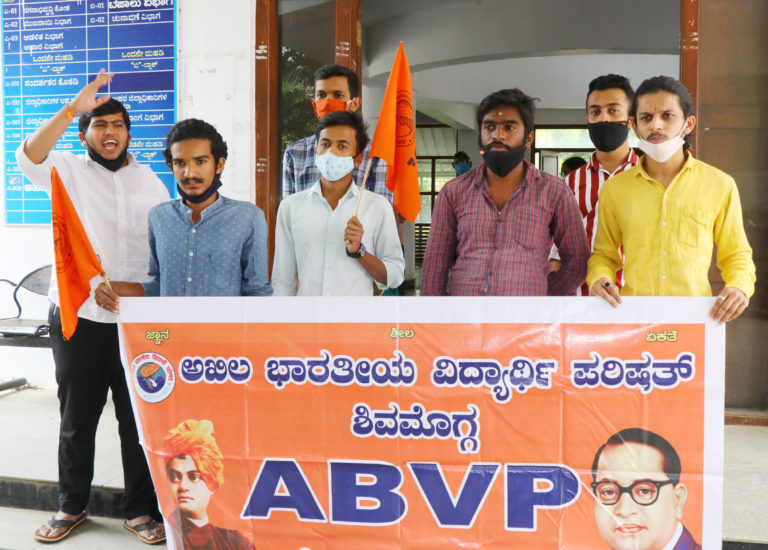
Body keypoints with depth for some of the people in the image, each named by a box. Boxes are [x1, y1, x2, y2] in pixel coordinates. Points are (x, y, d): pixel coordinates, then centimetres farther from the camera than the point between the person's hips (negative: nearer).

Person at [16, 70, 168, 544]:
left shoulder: (150, 181, 12)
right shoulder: (70, 171, 5)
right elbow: (30, 157, -17)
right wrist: (71, 109, -23)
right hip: (77, 316, -1)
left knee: (139, 419, 6)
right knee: (77, 418, 11)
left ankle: (141, 510, 21)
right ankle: (71, 506, 30)